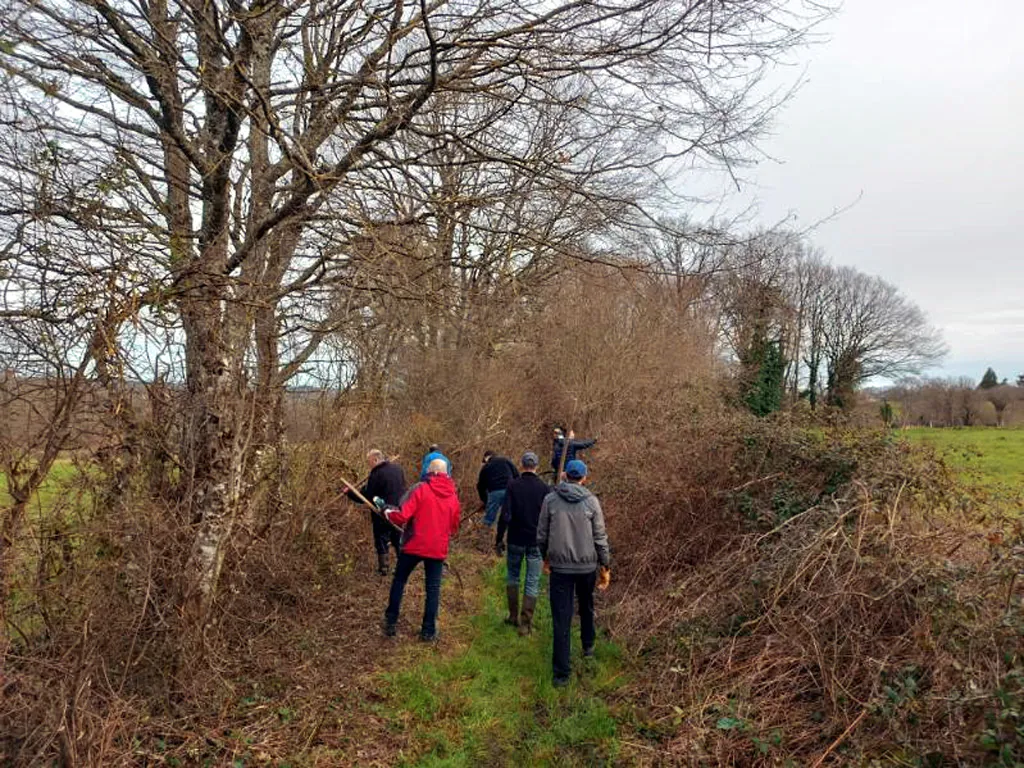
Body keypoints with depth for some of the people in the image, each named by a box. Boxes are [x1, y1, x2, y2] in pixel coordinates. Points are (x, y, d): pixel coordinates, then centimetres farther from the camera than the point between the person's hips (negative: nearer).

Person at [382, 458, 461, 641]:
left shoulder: (421, 489, -11)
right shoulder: (453, 496, 3)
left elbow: (403, 516, -16)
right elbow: (454, 528, 10)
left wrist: (389, 513, 3)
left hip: (414, 545, -2)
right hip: (438, 549, 2)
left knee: (399, 581, 17)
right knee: (433, 589, 10)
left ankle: (391, 622, 23)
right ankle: (428, 631, 13)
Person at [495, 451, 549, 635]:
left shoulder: (513, 486, -9)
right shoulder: (544, 488, -6)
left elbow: (505, 516, -13)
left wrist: (499, 539, -4)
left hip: (516, 540, 0)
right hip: (536, 542, 0)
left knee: (513, 576, 19)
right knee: (532, 582, 7)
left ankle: (514, 616, 25)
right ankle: (525, 623, 8)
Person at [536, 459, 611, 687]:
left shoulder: (550, 499, -6)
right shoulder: (591, 501, -7)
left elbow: (541, 536, 0)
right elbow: (600, 538, -5)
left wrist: (545, 556, 18)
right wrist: (606, 566, 5)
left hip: (560, 566, -1)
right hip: (587, 566, 1)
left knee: (561, 620, 3)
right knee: (586, 608, 28)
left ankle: (562, 673, 5)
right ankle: (588, 645, 45)